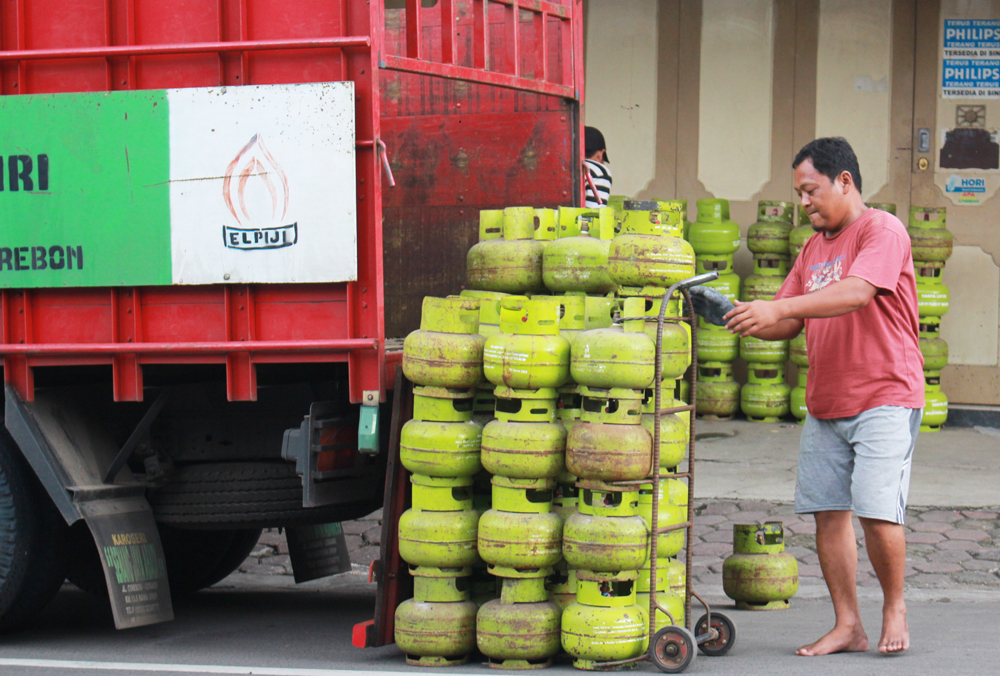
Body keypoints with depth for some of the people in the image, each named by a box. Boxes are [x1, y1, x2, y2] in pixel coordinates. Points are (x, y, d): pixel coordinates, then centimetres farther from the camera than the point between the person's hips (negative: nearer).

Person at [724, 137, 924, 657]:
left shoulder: (883, 230, -8)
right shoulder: (813, 247, 17)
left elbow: (856, 293, -26)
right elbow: (787, 325, 14)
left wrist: (780, 307, -33)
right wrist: (747, 320, -7)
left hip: (884, 398, -7)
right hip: (824, 403, 7)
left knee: (877, 510, -13)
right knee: (827, 511, 3)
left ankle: (894, 605, 10)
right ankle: (848, 626, 11)